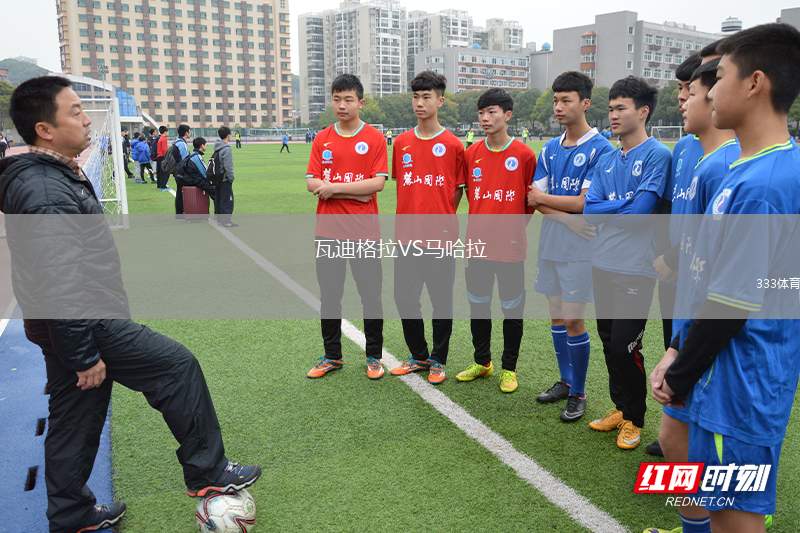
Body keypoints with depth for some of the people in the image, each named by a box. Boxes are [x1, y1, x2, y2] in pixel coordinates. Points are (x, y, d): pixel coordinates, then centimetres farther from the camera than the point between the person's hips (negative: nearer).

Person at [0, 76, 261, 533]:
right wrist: (83, 355, -24)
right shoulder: (44, 191, -22)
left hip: (79, 325, 10)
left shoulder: (54, 174, 12)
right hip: (86, 325, -10)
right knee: (179, 367, -2)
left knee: (75, 422, 19)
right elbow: (61, 285, -27)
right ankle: (208, 473, 11)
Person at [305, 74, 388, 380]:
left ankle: (374, 357, 22)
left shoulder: (375, 138, -1)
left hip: (364, 233, -3)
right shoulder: (322, 140, 7)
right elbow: (312, 184, -1)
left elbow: (378, 183, -11)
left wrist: (334, 188, -13)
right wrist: (356, 191, -11)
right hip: (328, 232, 3)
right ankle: (332, 356, 26)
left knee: (370, 295, 6)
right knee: (329, 296, 11)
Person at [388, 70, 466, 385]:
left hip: (440, 237, -4)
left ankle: (438, 361, 24)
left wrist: (442, 218, 0)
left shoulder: (452, 145, -4)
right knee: (404, 298, 10)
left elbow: (458, 189, 4)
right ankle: (418, 356, 29)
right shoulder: (401, 143, 6)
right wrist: (413, 216, 7)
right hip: (407, 236, 4)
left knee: (441, 300, 7)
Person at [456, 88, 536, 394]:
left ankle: (509, 368, 23)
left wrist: (515, 226, -2)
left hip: (510, 247, -4)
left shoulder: (524, 155, -7)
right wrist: (483, 219, 7)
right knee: (478, 305, 14)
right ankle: (482, 362, 32)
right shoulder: (471, 154, 3)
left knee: (512, 308, 7)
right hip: (478, 243, 4)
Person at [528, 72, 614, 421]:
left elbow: (584, 201, -16)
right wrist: (571, 218, -14)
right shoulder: (550, 149, 10)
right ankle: (564, 381, 31)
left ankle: (578, 393, 17)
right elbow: (534, 199, 1)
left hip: (579, 249, -6)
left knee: (573, 321, 0)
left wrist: (544, 198, -3)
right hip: (549, 245, 6)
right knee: (556, 317, 14)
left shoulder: (600, 149, -9)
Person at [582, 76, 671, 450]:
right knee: (609, 342, 15)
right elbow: (590, 211, 1)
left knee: (625, 347, 0)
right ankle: (620, 408, 32)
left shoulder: (657, 155, -9)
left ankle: (634, 419, 20)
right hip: (603, 265, 6)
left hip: (635, 269, -6)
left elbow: (641, 211, -18)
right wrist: (626, 203, -9)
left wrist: (609, 208, -4)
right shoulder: (606, 161, 11)